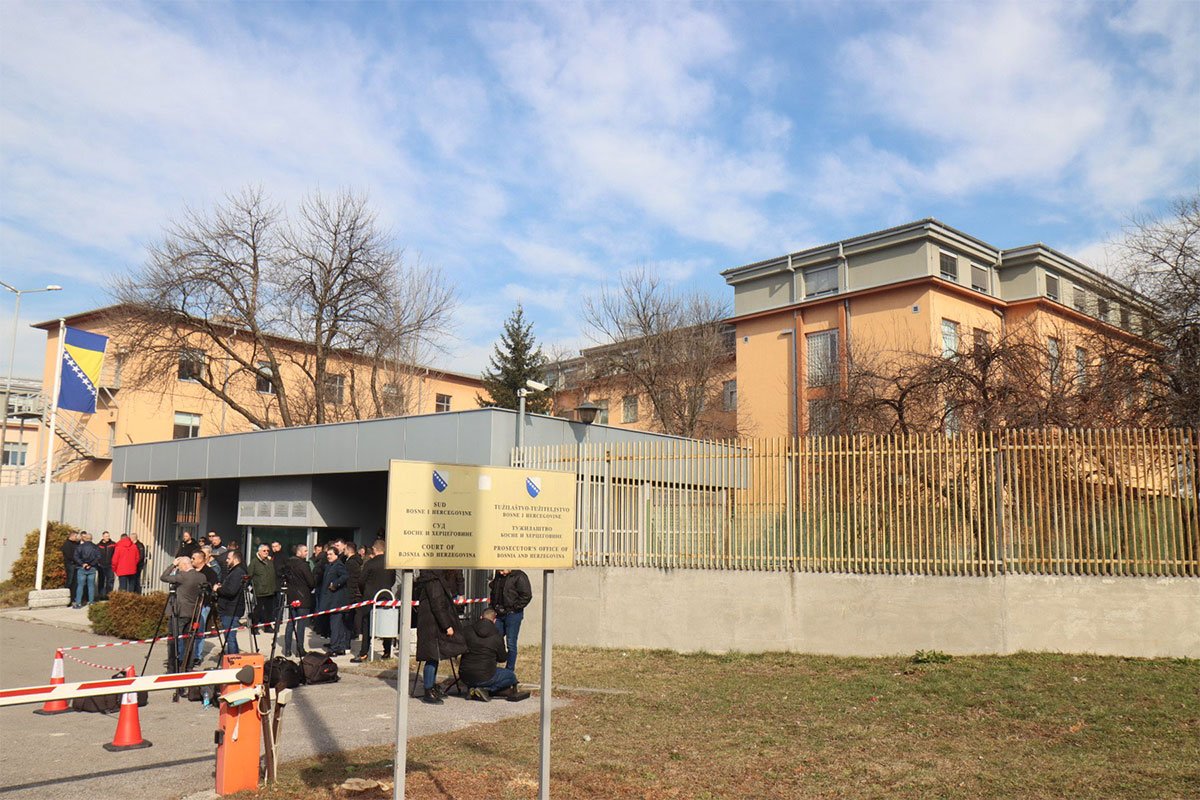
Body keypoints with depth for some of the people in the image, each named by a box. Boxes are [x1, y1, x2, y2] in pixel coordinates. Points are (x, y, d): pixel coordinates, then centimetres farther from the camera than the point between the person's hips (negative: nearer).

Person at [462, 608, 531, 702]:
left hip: (465, 676, 5)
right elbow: (502, 658, 5)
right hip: (484, 677, -5)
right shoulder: (496, 636, -7)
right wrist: (507, 654, 29)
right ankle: (484, 689, -2)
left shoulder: (467, 630, 0)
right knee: (511, 676, 13)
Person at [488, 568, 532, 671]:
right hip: (498, 614, 7)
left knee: (511, 643, 1)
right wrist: (492, 607, 13)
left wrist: (514, 608, -14)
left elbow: (526, 596, -15)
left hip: (513, 615, -7)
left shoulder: (519, 577, -12)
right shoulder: (498, 576, 10)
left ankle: (510, 670, 11)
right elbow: (493, 593, 24)